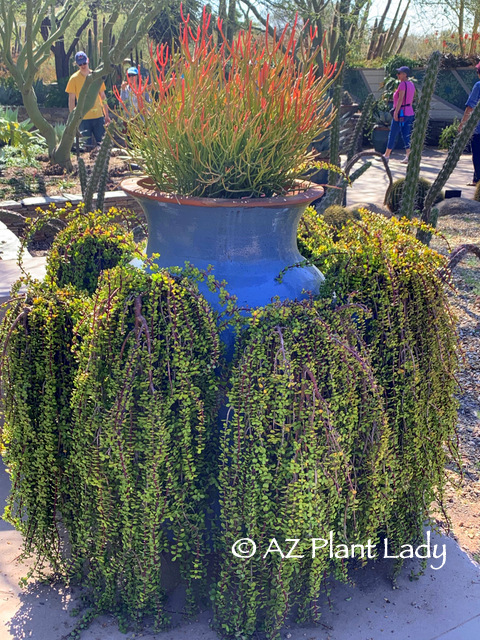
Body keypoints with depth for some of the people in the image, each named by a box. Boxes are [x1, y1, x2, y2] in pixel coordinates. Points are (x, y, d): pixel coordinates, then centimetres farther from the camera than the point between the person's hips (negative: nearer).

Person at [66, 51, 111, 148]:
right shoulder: (74, 78, -1)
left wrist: (106, 115, 9)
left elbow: (102, 96, 12)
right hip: (83, 117, -2)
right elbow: (71, 100, -1)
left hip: (98, 116, 3)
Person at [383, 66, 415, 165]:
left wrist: (396, 112, -22)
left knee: (393, 134, 2)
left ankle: (386, 155, 11)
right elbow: (411, 100, 17)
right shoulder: (411, 84, 13)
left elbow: (400, 99, -21)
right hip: (410, 113, 8)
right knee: (406, 135, 6)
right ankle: (408, 156, -1)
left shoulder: (403, 84, -14)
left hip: (401, 112, -8)